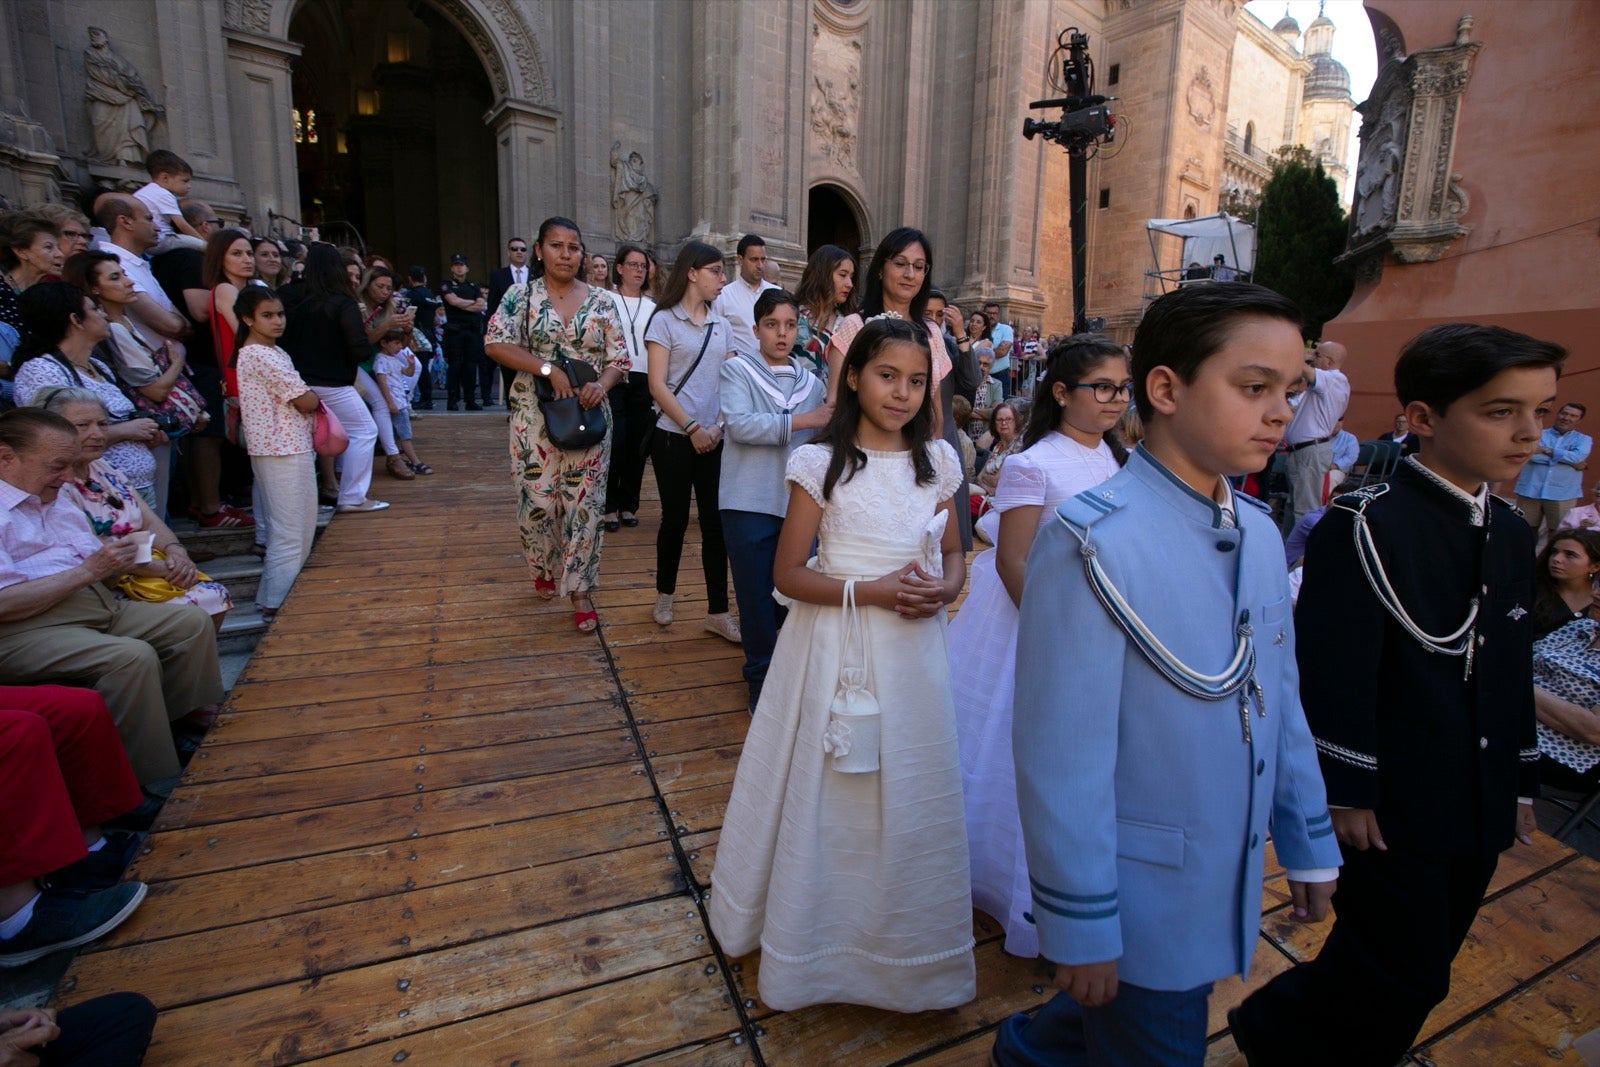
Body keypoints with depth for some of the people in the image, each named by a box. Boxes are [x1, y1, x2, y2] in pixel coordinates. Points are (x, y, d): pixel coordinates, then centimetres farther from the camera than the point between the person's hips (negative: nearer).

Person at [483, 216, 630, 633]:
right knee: (537, 500, 5)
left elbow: (619, 358, 5)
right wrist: (549, 369, -18)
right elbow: (495, 344, -8)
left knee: (583, 503, 1)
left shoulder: (602, 301, 6)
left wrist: (602, 384, -17)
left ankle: (579, 590, 11)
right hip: (535, 415, -1)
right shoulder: (521, 296, 2)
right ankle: (545, 568, 33)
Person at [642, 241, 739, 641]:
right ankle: (664, 594, 28)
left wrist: (719, 426, -7)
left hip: (714, 438, 4)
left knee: (715, 522, 1)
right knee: (675, 518, 6)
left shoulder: (722, 326, 12)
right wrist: (692, 428, -13)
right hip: (673, 435, -4)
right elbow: (657, 386, -9)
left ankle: (717, 611, 8)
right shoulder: (664, 320, -2)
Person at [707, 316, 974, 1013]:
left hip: (914, 649, 4)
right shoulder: (820, 462, -9)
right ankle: (818, 937, 38)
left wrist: (947, 587, -8)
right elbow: (788, 574, -9)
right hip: (836, 649, -3)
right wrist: (869, 591, -19)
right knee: (829, 799, 12)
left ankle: (906, 944, 42)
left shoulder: (938, 461, 3)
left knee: (909, 798, 16)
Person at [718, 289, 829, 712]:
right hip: (749, 503, -3)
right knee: (757, 597, 5)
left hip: (799, 503, 3)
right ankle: (760, 679, 24)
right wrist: (803, 421, -20)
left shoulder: (811, 381, 13)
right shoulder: (738, 369, 2)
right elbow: (739, 424, -17)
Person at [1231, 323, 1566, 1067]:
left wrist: (1520, 782, 16)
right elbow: (1333, 674, -19)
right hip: (1394, 808, -7)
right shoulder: (1365, 527, -19)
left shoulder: (1510, 533, 7)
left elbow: (1513, 670, 14)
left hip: (1478, 808, 8)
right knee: (1401, 976, 3)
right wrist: (1346, 792, -16)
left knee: (1418, 973, 18)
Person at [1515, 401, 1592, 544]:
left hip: (1562, 495, 0)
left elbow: (1579, 457, -9)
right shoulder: (1538, 435, 9)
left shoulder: (1583, 439, 12)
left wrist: (1545, 450, -10)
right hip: (1530, 492, 0)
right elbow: (1530, 454, -10)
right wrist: (1569, 460, -9)